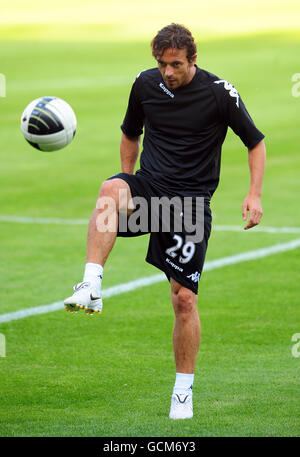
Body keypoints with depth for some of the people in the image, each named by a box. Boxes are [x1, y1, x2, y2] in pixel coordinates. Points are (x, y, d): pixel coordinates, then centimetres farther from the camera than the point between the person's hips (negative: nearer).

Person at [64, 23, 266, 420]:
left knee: (185, 299, -4)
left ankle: (184, 390, 14)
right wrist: (129, 190, 11)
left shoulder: (219, 92, -7)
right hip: (149, 185, 2)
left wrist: (254, 194, -9)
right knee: (111, 188, -35)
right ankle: (90, 289, -44)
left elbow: (256, 142, 3)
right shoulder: (145, 84, 3)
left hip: (191, 201, -2)